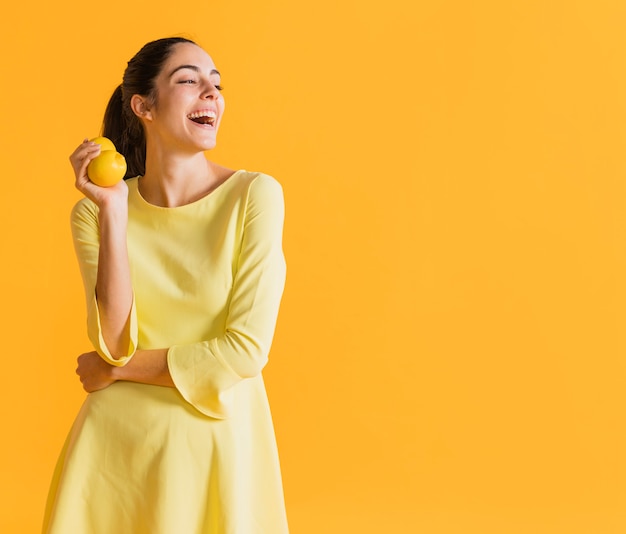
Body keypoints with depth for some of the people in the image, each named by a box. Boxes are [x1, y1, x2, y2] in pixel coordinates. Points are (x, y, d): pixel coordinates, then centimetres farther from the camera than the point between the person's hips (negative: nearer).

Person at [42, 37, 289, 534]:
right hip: (117, 437, 2)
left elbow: (247, 350, -15)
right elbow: (114, 342, -14)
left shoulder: (255, 195, -11)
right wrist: (112, 213, -19)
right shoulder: (93, 212, -4)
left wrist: (118, 369, -7)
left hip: (219, 433, -1)